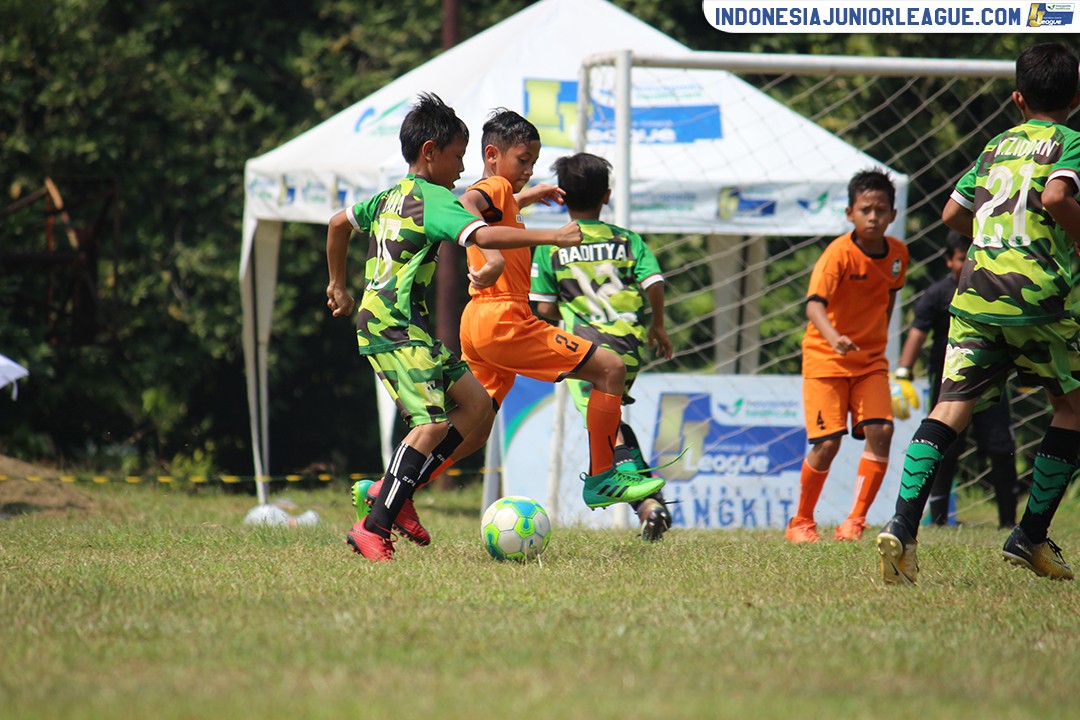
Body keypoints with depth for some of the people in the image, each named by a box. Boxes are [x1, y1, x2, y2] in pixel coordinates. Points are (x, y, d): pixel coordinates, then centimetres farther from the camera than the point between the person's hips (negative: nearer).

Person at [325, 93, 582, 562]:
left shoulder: (393, 196, 17)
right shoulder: (435, 200, -11)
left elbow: (339, 223, 32)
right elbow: (483, 236, -26)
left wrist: (338, 286, 40)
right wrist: (551, 237, -28)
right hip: (397, 329, -10)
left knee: (474, 402, 9)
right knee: (432, 422, -19)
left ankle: (394, 490, 7)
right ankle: (373, 528, -21)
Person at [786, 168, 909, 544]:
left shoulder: (897, 253, -1)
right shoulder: (839, 253, -19)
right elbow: (814, 304, -33)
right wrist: (834, 338, -50)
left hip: (871, 360, 5)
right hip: (826, 358, -5)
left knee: (880, 431, -14)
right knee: (827, 443, -10)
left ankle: (855, 519, -7)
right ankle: (800, 522, 11)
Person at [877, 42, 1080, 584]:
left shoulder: (997, 146, 21)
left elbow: (953, 213, 22)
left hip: (974, 292, 4)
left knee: (952, 406, -4)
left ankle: (903, 526, -23)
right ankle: (1031, 536, 10)